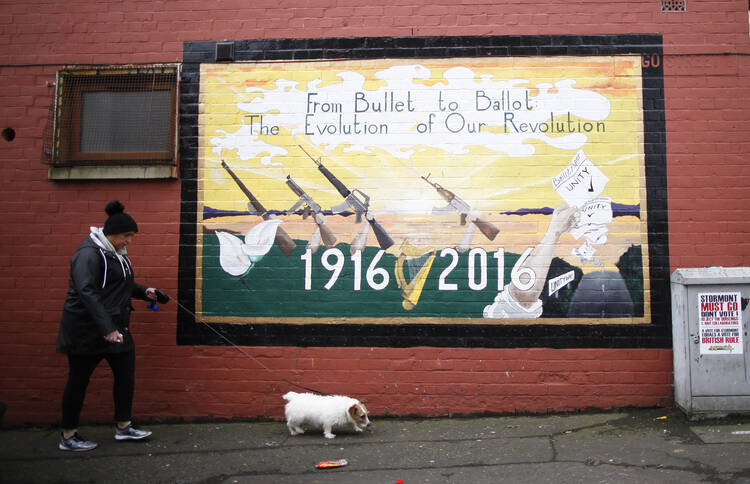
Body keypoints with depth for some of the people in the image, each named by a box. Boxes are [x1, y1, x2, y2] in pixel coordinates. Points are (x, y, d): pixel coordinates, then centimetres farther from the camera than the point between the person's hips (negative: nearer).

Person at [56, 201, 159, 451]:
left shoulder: (115, 252, 11)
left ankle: (123, 427, 22)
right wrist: (106, 328, -33)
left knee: (126, 373, 9)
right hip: (87, 328, -9)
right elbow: (87, 292, -28)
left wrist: (144, 291, 7)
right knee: (79, 380, 3)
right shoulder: (89, 253, -19)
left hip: (114, 326, 9)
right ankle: (68, 437, 18)